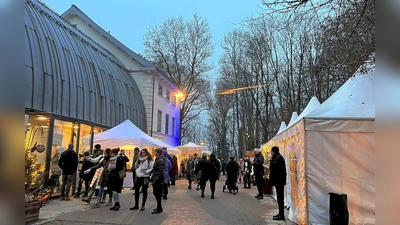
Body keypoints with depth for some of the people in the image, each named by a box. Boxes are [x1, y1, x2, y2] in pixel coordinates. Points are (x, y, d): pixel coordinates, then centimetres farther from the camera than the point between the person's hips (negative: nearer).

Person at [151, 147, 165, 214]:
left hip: (158, 181, -10)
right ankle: (159, 207, 29)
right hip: (156, 180, 10)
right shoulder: (157, 159, 12)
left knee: (158, 194, 0)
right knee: (156, 193, 17)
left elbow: (161, 172, -23)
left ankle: (159, 209, 11)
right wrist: (153, 178, 17)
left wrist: (157, 180, -23)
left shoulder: (160, 161, -19)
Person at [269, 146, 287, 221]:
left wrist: (271, 160, -13)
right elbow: (273, 167, 17)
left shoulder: (279, 157, -13)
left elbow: (273, 166, -23)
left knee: (280, 197, -7)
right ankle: (280, 213, 20)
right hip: (278, 180, 10)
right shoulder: (276, 157, 17)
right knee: (279, 197, 13)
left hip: (279, 180, -10)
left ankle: (281, 215, -3)